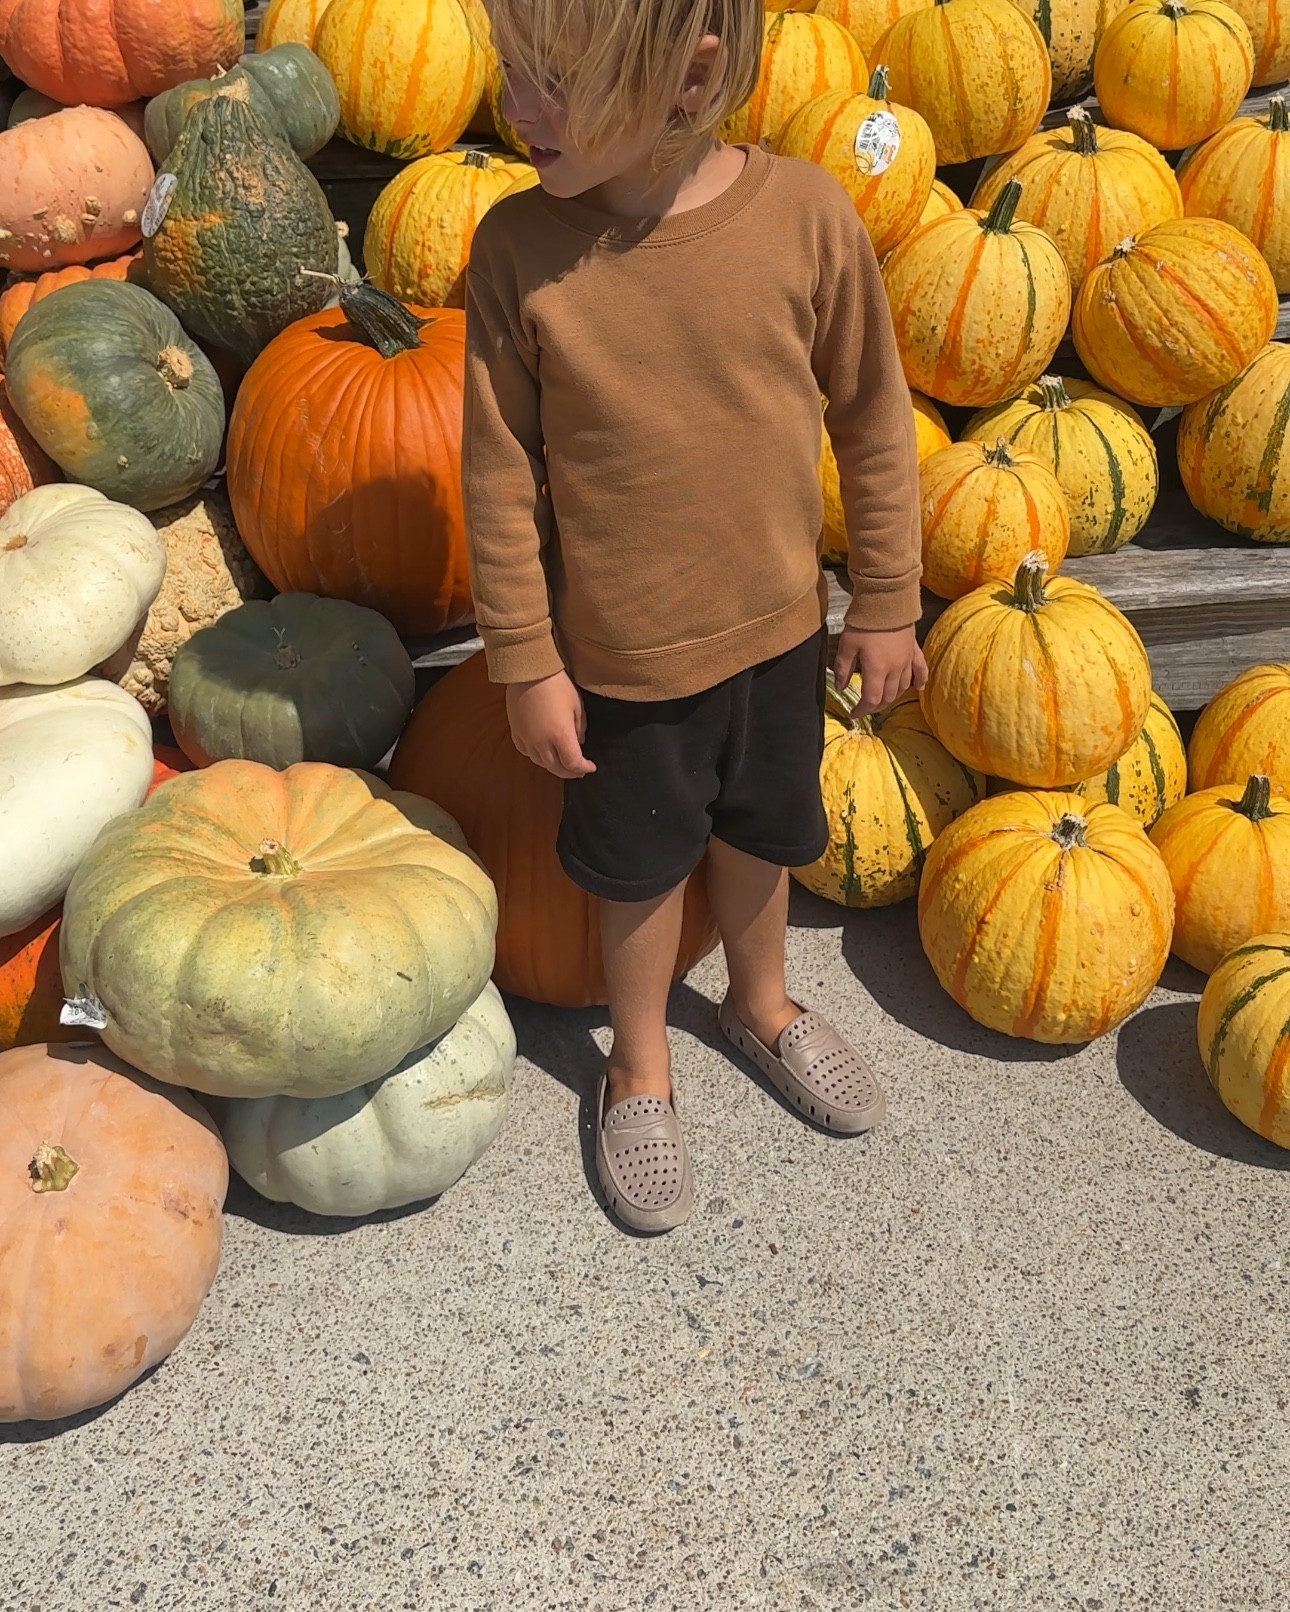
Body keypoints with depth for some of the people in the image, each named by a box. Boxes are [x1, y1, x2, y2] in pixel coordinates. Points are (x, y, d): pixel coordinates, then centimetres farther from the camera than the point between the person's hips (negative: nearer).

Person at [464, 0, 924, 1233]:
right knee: (642, 864, 17)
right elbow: (501, 475, -10)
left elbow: (874, 422, -4)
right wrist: (526, 665, -6)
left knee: (757, 832, 23)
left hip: (777, 627, 2)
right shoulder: (520, 247, -18)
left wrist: (886, 604, 1)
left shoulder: (804, 216, -16)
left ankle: (761, 1004, 53)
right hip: (620, 654, -1)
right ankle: (639, 1063, 44)